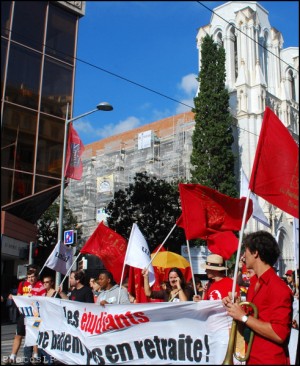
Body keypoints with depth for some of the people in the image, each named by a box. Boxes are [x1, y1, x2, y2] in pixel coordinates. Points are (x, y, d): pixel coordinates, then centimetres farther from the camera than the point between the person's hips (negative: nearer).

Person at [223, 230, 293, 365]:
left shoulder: (279, 288, -20)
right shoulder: (254, 282, 7)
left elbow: (279, 334, -26)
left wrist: (243, 316, -22)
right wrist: (233, 304, 2)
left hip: (270, 360, -8)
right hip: (251, 357, 8)